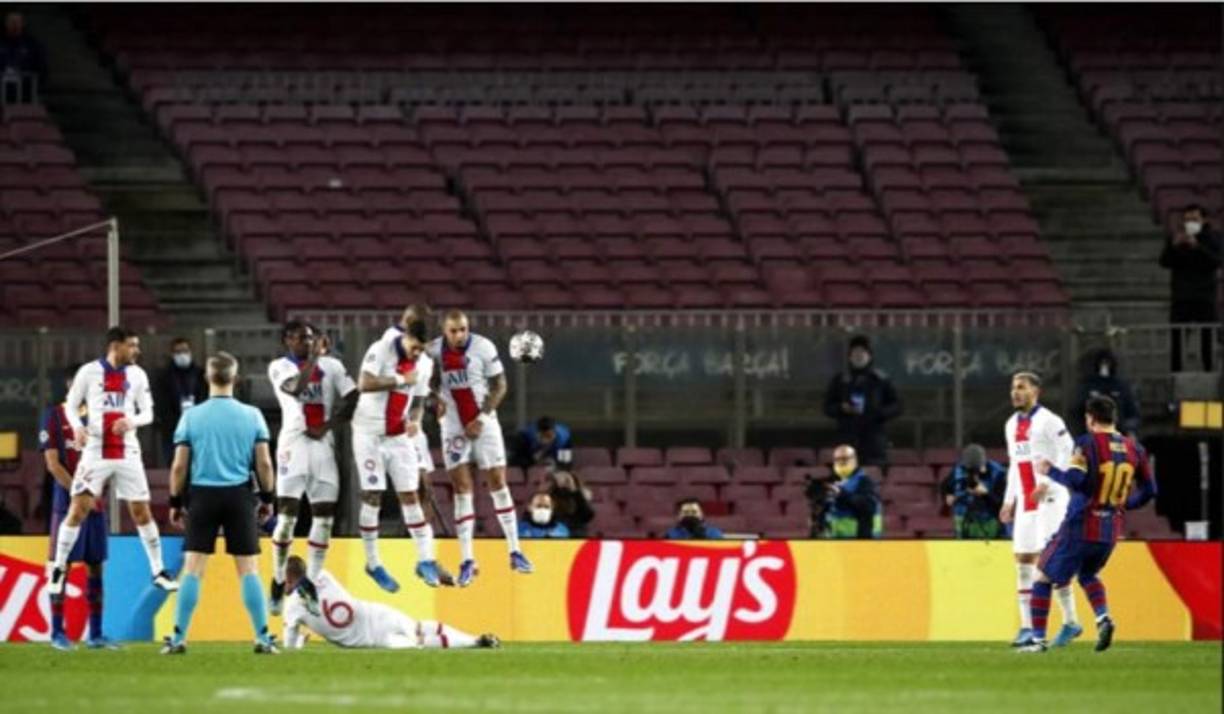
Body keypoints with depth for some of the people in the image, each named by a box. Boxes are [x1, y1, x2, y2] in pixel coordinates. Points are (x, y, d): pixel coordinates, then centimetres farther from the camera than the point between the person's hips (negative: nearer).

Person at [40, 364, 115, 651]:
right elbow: (52, 463, -7)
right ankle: (57, 632, 1)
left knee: (95, 565, 4)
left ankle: (95, 634, 7)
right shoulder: (54, 416, -2)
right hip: (67, 501, -5)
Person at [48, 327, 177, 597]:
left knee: (142, 512, 5)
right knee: (78, 509, -7)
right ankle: (59, 569, 5)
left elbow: (148, 412, 7)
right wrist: (77, 426, -18)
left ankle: (159, 572, 14)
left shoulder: (137, 375, 4)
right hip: (95, 452, -2)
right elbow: (71, 405, 3)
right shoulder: (89, 372, -4)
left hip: (127, 453, 2)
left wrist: (131, 421, -16)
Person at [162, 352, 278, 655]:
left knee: (193, 569, 1)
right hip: (239, 494, 0)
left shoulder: (191, 417, 0)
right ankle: (263, 638, 1)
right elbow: (264, 463, -1)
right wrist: (267, 498, 10)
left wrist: (175, 502, 9)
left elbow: (179, 466, -1)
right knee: (248, 569, 3)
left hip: (202, 495, 0)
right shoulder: (252, 416, 0)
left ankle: (178, 638, -1)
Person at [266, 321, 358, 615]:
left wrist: (328, 426, -6)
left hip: (323, 444, 4)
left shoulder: (331, 366, 9)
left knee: (324, 517, 1)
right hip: (294, 444, -4)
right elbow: (296, 388, -21)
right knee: (287, 515, -8)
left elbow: (353, 400, 4)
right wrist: (313, 358, -14)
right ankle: (278, 584, 2)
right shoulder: (280, 367, -1)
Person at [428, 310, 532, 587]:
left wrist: (482, 418, -14)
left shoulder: (483, 348, -12)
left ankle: (515, 552, 9)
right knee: (462, 489, -2)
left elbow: (499, 386, -6)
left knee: (497, 483, 0)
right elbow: (431, 384, 10)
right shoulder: (434, 351, -5)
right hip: (453, 427, 1)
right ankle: (467, 561, -1)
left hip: (484, 424, -1)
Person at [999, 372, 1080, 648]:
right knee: (1023, 560, 3)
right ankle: (1027, 627, 5)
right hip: (1025, 501, 8)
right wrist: (1009, 500, 19)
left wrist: (1047, 484, -23)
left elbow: (1067, 454, -15)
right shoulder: (1012, 425, 15)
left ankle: (1070, 621, -5)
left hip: (1049, 499, -8)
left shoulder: (1048, 421, -9)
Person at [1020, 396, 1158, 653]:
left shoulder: (1087, 444, -11)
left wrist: (1050, 472, -4)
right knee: (1087, 574, 29)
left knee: (1043, 576, 9)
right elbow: (1149, 490, 10)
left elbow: (1075, 480, -21)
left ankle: (1038, 639, 4)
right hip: (1111, 531, 5)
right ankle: (1103, 617, 3)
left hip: (1080, 528, -5)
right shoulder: (1134, 449, 6)